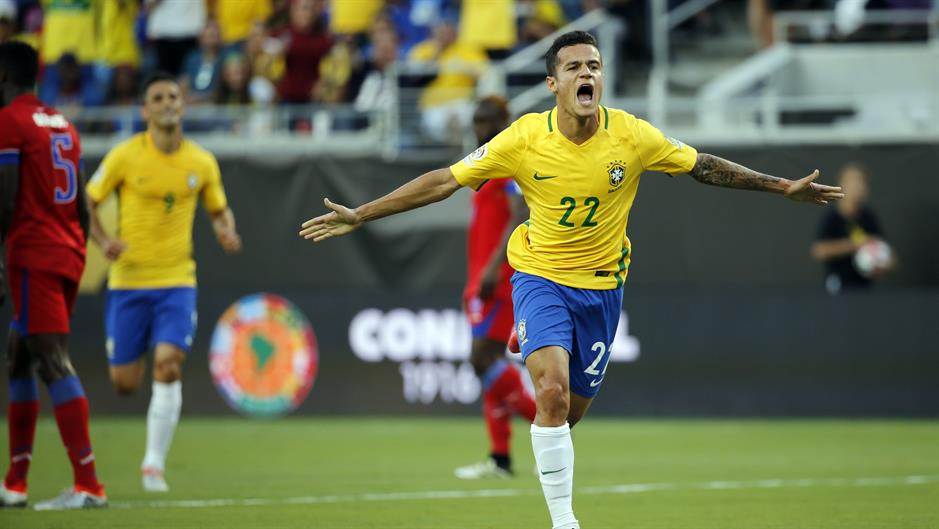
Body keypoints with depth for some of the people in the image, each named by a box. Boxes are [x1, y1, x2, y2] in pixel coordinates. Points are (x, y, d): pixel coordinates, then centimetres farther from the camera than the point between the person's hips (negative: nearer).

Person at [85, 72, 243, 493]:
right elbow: (86, 203, 1)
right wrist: (102, 240, -18)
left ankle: (154, 463, -7)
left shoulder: (202, 162, 2)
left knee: (169, 367, -17)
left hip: (177, 281, 1)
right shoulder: (124, 157, -6)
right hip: (128, 280, -1)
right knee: (124, 384, 2)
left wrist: (227, 231, -8)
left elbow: (220, 210, 15)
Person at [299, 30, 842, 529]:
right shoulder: (524, 139, -16)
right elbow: (445, 180, -11)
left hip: (602, 284, 2)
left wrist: (782, 186, 1)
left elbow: (704, 166, 1)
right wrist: (359, 216, -13)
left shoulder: (634, 136, -13)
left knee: (571, 410, 8)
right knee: (553, 392, -24)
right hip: (542, 276, -2)